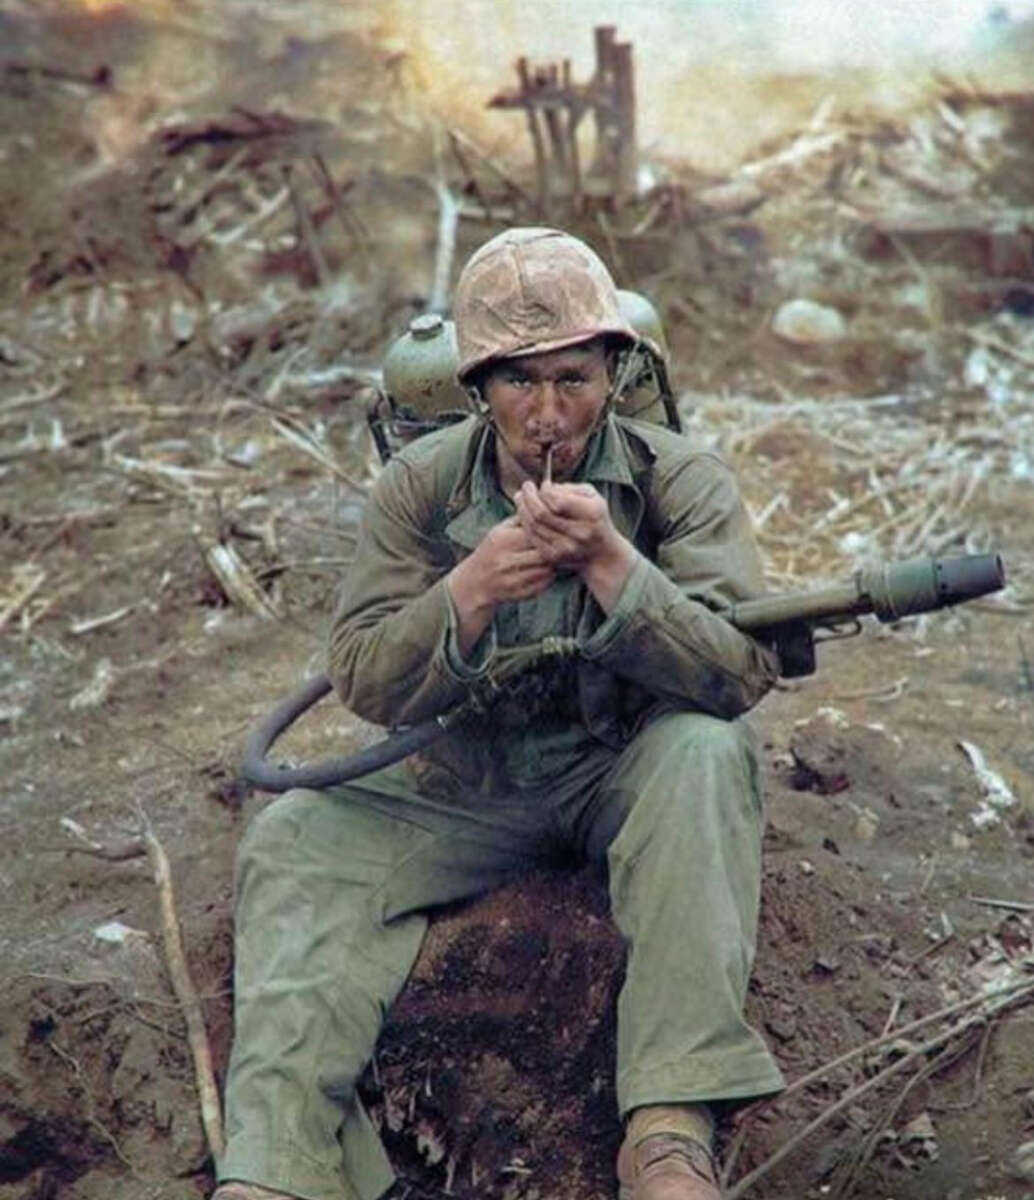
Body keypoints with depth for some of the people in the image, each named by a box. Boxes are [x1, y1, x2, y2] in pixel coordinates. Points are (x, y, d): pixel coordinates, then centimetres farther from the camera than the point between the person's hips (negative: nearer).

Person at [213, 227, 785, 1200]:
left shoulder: (679, 482, -11)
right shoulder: (419, 487, -6)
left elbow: (745, 672, -23)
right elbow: (363, 683, -12)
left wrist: (609, 563, -37)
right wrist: (468, 595, -32)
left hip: (626, 771, -2)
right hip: (464, 781, 2)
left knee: (705, 750, -35)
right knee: (295, 842, -18)